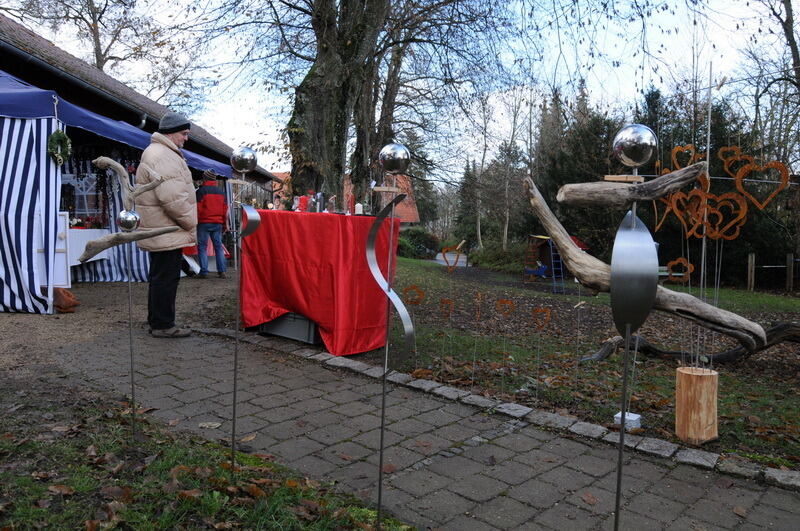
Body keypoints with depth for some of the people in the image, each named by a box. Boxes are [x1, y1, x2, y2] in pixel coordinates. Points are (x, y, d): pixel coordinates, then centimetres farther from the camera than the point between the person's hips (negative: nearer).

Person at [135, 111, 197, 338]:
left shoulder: (164, 153, 20)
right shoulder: (162, 156, -17)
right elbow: (172, 198, -25)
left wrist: (187, 223, 19)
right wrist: (190, 223, -13)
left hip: (159, 231, 11)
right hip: (166, 231, -11)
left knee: (161, 277, 18)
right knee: (166, 278, -4)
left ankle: (157, 321, 28)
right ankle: (163, 325, 4)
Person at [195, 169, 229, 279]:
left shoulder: (201, 191, -4)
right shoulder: (221, 191, 12)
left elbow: (198, 208, -7)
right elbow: (225, 209, 13)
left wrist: (195, 222, -1)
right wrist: (225, 224, 18)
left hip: (204, 222, -5)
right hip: (218, 223, 5)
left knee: (202, 247, 0)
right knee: (218, 246, 8)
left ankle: (204, 272, -4)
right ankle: (222, 271, 3)